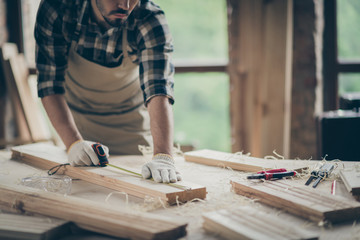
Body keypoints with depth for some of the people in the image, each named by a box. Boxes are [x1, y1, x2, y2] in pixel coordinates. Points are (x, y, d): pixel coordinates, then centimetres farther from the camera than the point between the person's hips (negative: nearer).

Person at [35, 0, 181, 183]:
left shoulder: (151, 20, -30)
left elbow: (158, 90, -41)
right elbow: (50, 84, -25)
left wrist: (163, 156, -55)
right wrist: (73, 142, -38)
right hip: (76, 120, 1)